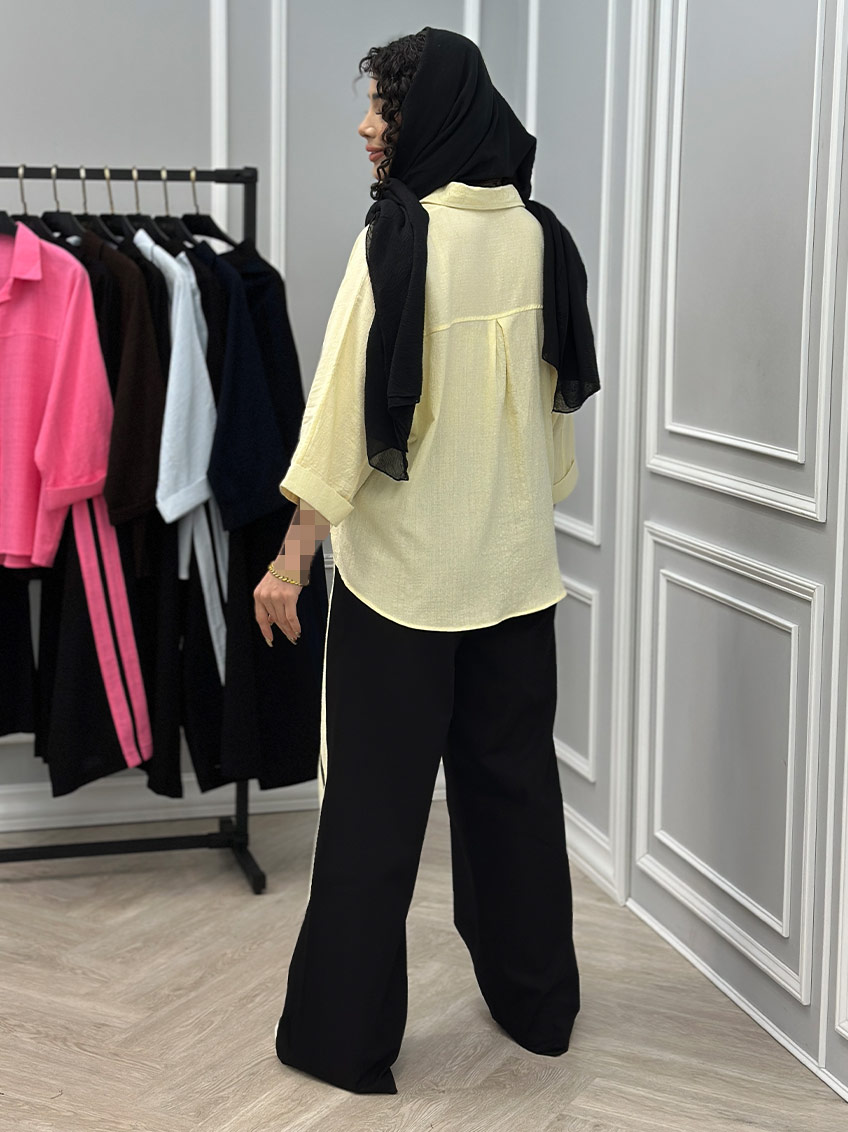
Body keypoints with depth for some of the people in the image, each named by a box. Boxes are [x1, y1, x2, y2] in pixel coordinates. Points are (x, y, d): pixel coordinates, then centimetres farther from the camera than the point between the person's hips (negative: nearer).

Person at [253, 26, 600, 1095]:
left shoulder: (399, 238, -14)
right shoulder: (540, 237, 1)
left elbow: (351, 405, -16)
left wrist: (292, 555, -10)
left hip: (403, 567, -5)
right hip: (516, 565, 5)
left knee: (373, 805, 4)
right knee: (513, 784, 17)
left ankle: (346, 1036, 13)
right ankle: (537, 1002, 29)